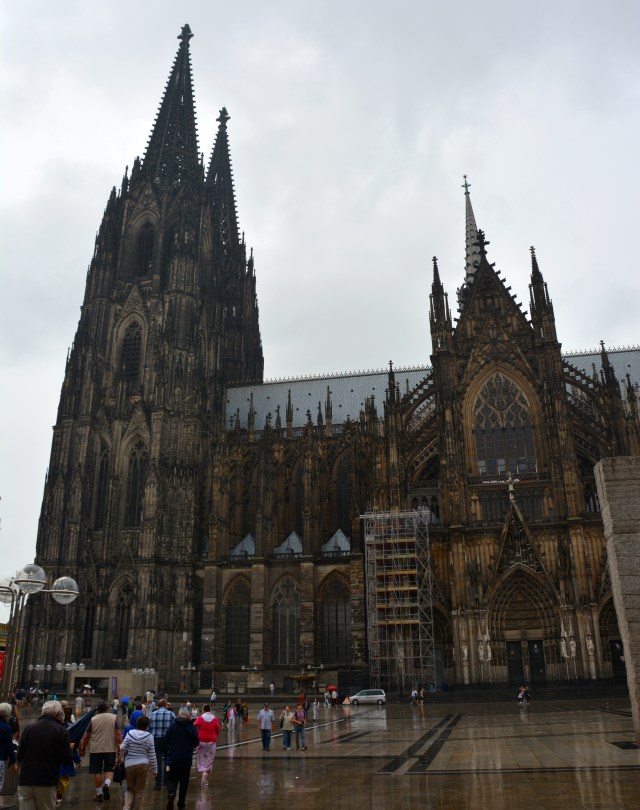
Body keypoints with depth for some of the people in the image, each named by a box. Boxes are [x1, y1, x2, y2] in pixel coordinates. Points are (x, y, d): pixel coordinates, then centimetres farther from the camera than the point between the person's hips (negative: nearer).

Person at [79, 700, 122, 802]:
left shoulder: (93, 719, 0)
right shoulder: (114, 718, -1)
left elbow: (87, 736, 5)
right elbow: (118, 734, -5)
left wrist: (83, 748, 17)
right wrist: (119, 746, 2)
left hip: (96, 749, 0)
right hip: (110, 749, 0)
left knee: (97, 771, 10)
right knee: (109, 769, 13)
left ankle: (99, 794, 13)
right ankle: (107, 784, -13)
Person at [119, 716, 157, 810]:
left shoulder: (130, 734, -1)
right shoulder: (149, 736, -4)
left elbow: (122, 748, -7)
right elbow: (152, 755, -1)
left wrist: (119, 759, 14)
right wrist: (154, 770, 7)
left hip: (129, 764, 1)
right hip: (143, 765, -1)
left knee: (130, 788, 17)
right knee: (140, 790, 11)